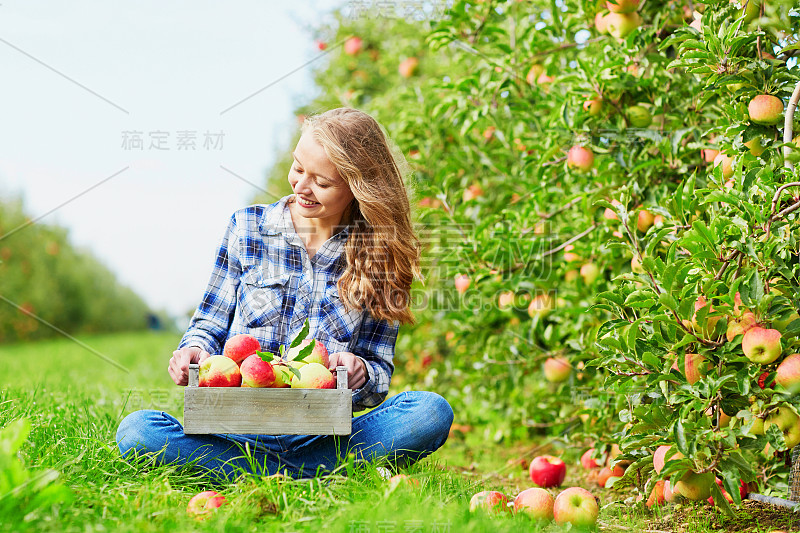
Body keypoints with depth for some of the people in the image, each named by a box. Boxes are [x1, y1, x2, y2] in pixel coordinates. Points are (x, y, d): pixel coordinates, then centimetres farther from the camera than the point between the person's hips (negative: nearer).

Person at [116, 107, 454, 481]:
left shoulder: (381, 258, 6)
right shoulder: (247, 228, 7)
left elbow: (379, 377, 6)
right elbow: (210, 326, 12)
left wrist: (360, 373, -17)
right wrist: (194, 350, -11)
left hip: (321, 437, 0)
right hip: (236, 428, 1)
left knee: (432, 412, -27)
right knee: (136, 430, -29)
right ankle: (324, 480, -25)